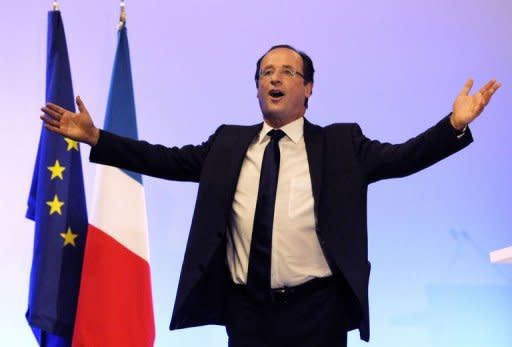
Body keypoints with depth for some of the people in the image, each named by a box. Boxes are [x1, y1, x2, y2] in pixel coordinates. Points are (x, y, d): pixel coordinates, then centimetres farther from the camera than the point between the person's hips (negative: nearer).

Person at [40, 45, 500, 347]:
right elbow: (168, 160, 7)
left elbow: (401, 157, -4)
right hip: (246, 310, 3)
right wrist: (95, 137, 1)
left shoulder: (341, 143, 4)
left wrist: (456, 125, -19)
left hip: (317, 309, -2)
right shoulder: (228, 143, 11)